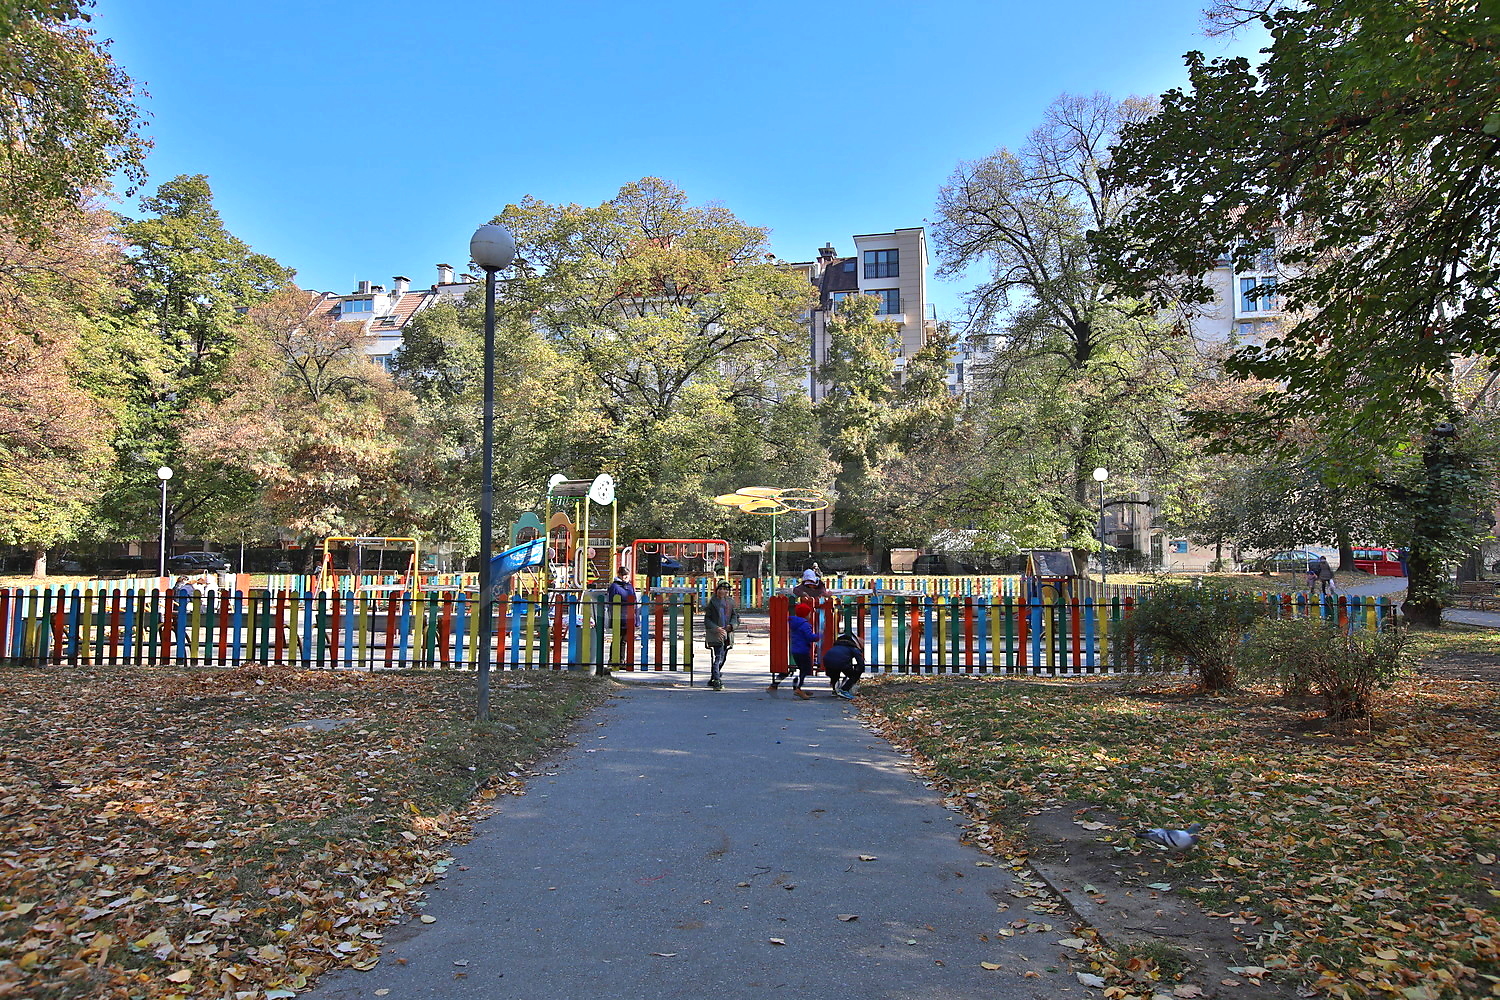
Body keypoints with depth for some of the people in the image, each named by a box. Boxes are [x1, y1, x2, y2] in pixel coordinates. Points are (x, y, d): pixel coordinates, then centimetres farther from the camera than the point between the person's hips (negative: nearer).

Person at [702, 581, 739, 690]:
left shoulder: (731, 602, 9)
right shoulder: (713, 602, -2)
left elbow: (736, 617, 10)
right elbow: (707, 620, -3)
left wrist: (731, 625, -10)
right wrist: (716, 628, -17)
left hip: (728, 635, 5)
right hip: (716, 635, -5)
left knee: (723, 658, 13)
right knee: (719, 657, -16)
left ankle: (712, 680, 29)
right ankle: (717, 681, -17)